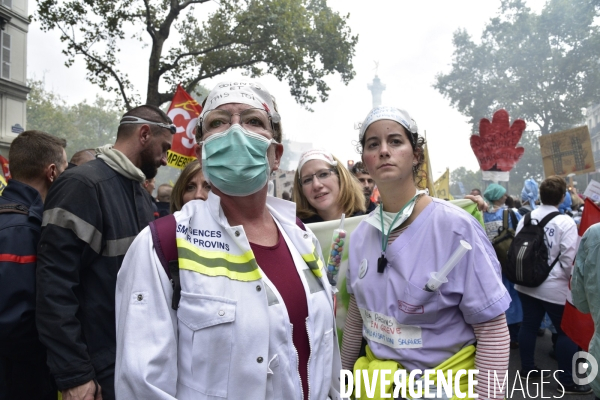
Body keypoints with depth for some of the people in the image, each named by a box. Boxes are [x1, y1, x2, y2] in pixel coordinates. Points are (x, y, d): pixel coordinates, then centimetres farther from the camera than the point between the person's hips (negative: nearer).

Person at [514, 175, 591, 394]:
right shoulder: (565, 222, -15)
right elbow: (569, 259, -16)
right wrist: (571, 279, 3)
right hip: (554, 287, -5)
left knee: (529, 324, 16)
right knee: (567, 331, 7)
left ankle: (527, 367, 30)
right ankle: (567, 382, 14)